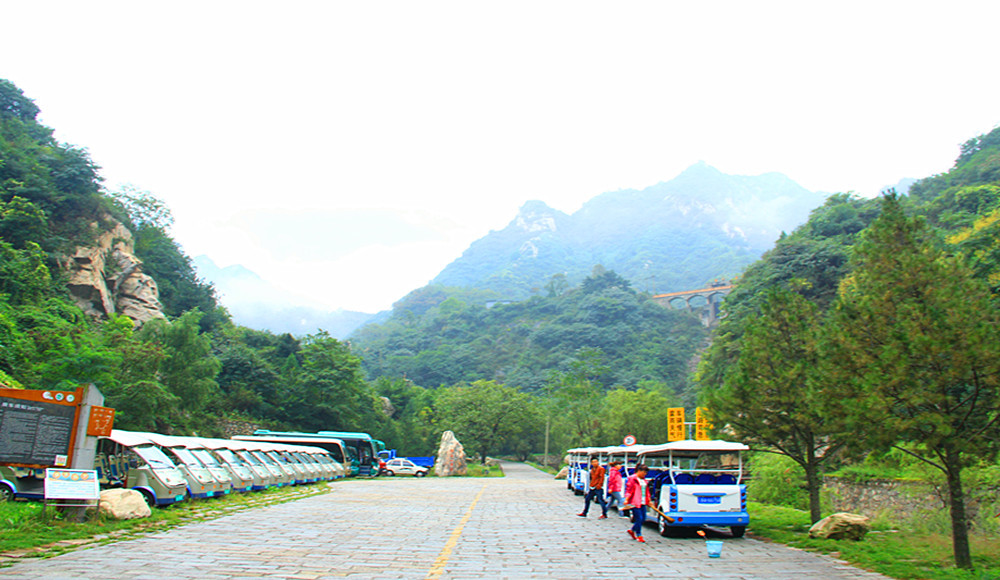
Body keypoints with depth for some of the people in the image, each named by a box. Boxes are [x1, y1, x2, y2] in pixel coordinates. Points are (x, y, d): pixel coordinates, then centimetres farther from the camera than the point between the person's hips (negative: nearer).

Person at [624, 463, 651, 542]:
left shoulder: (644, 480, 17)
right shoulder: (632, 479, -7)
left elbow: (647, 491, 24)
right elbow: (628, 490, -12)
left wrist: (649, 500, 23)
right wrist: (626, 499, -20)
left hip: (642, 503, 8)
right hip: (635, 503, -8)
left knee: (643, 519, 7)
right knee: (639, 519, -9)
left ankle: (631, 530, 26)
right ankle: (639, 536, 4)